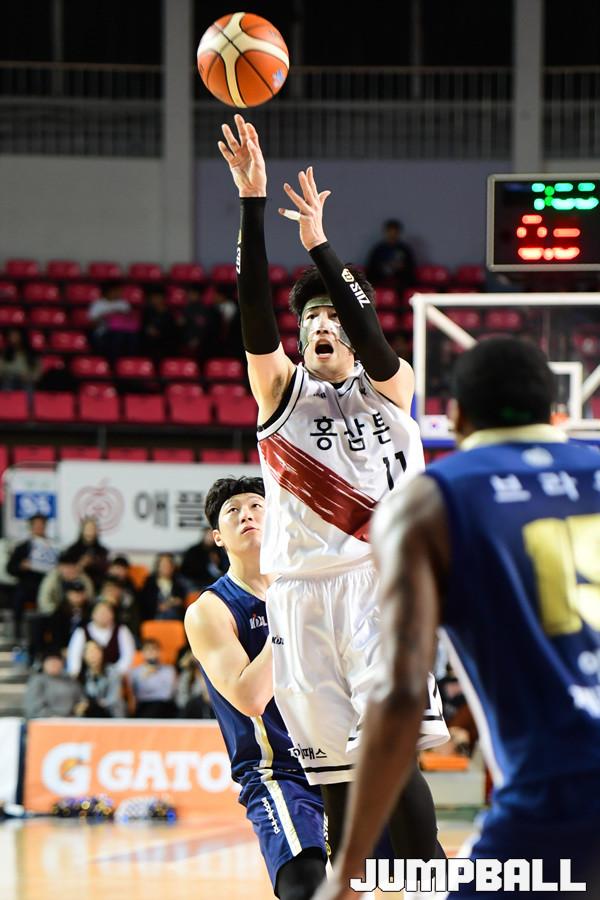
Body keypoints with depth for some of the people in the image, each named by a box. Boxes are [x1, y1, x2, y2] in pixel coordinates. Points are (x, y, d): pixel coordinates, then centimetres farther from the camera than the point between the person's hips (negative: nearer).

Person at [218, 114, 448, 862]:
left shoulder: (390, 386, 11)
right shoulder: (280, 389, 13)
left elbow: (367, 327, -11)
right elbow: (253, 302, -2)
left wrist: (317, 244, -19)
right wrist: (252, 201, -13)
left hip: (379, 580, -2)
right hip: (302, 588, 2)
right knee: (336, 777, 2)